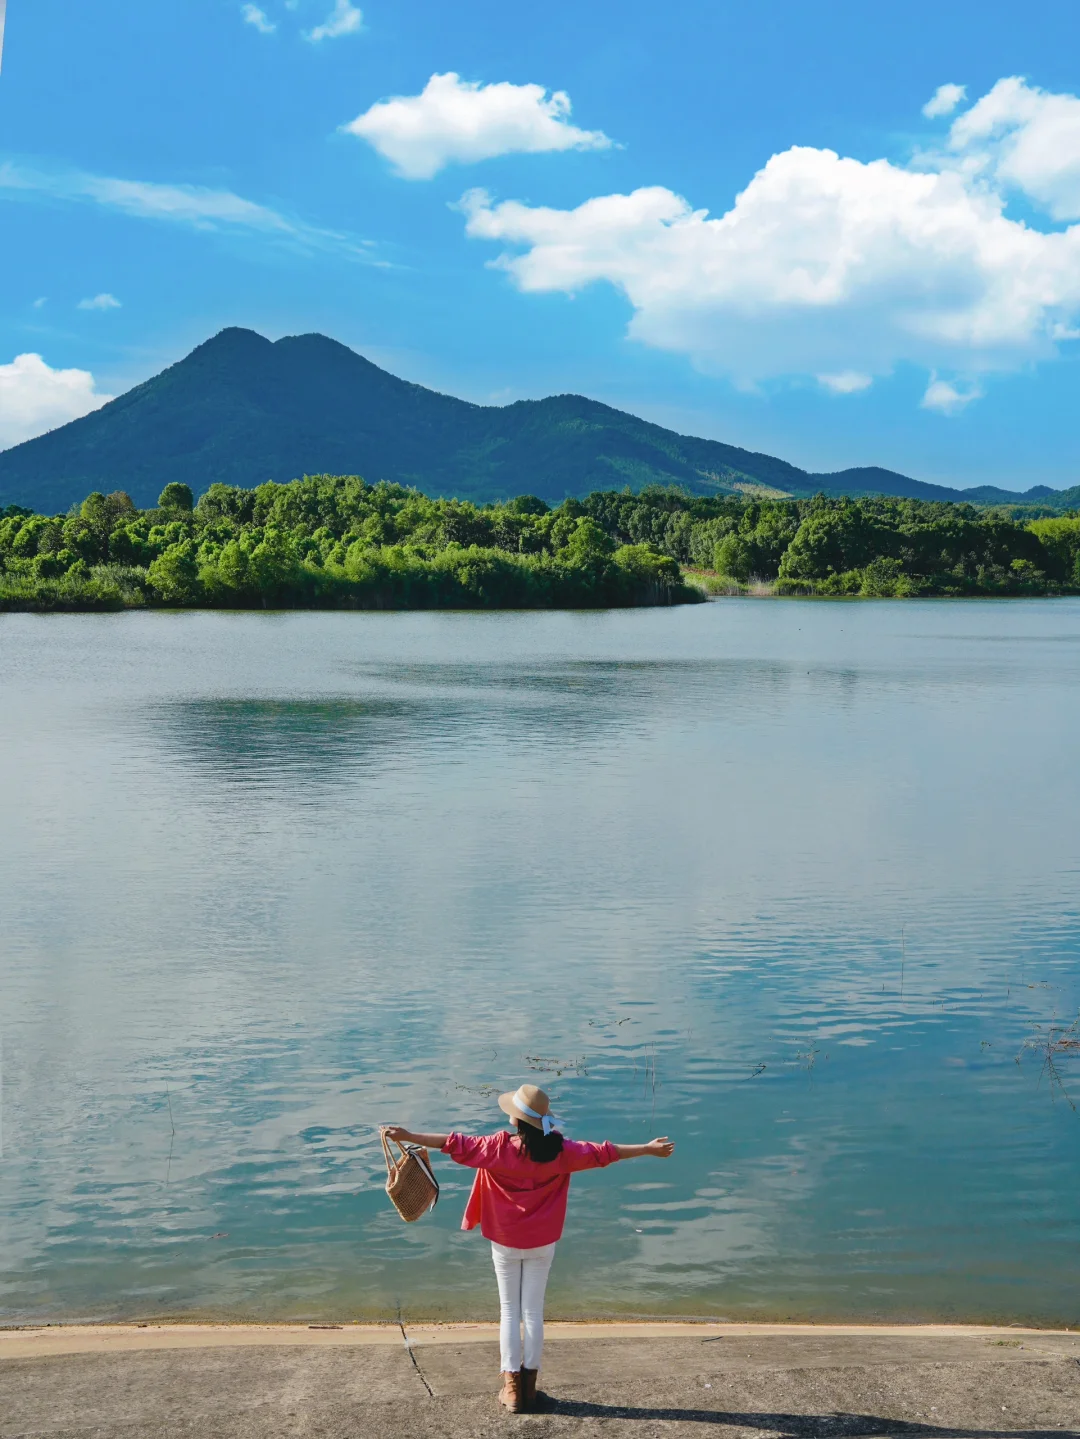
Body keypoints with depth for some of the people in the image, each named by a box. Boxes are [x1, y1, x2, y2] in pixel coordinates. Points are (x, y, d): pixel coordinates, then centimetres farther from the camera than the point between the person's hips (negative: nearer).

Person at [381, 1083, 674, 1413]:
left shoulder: (500, 1148, -18)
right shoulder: (560, 1151, -11)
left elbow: (456, 1145, -18)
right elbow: (604, 1152, -3)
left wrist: (408, 1136, -13)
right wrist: (649, 1148, 7)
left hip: (505, 1243, -1)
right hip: (542, 1243, 2)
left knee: (509, 1311, 10)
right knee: (533, 1311, 11)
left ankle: (512, 1388, 10)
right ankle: (529, 1386, 15)